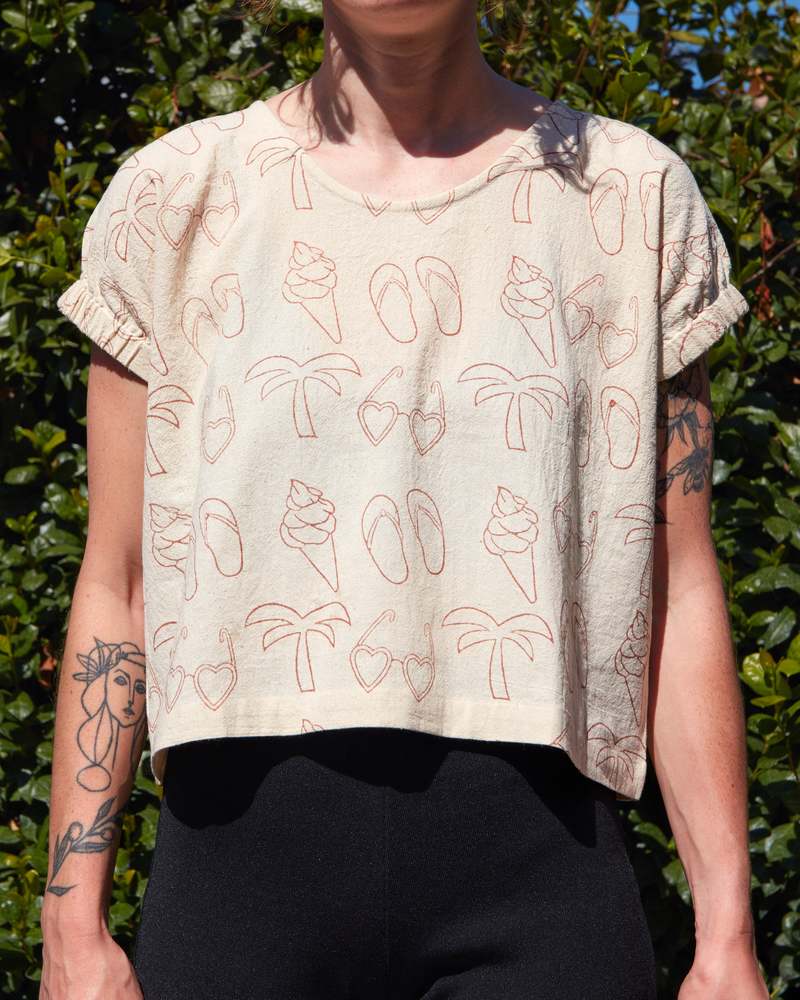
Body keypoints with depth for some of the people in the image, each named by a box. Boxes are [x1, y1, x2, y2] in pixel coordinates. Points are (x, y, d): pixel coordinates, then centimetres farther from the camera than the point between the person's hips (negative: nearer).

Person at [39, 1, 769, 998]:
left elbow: (679, 587, 6)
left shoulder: (633, 193, 8)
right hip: (243, 845, 1)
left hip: (536, 853, 0)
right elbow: (117, 582, 8)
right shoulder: (176, 194, 9)